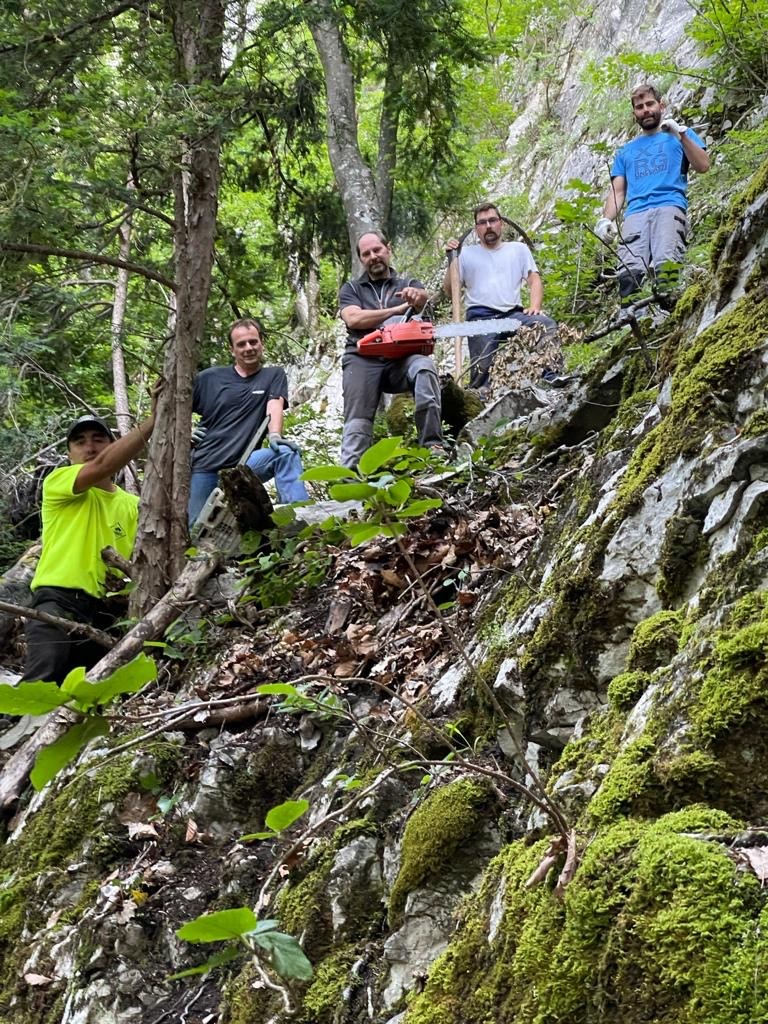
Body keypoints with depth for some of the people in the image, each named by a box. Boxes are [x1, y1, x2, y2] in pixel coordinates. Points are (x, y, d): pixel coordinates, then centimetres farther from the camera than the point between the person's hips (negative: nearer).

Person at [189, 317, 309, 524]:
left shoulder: (274, 376, 8)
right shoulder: (210, 378, 9)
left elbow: (275, 406, -11)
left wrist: (274, 435, -30)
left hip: (244, 463, -1)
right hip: (205, 466, 1)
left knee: (286, 452, -30)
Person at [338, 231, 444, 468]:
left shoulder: (408, 285, 21)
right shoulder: (351, 289, 20)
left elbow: (423, 297, -5)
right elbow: (353, 319, -1)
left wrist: (416, 296, -32)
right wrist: (399, 309, -2)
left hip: (400, 359, 0)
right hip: (363, 360, 0)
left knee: (424, 367, -31)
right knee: (358, 422, -15)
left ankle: (432, 444, -36)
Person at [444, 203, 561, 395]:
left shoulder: (518, 249, 23)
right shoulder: (466, 253, 19)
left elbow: (534, 280, 14)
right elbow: (449, 290, 15)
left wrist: (535, 307, -5)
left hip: (514, 313, 1)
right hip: (481, 316, -1)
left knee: (547, 324, -30)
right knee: (483, 368, -25)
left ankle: (549, 377, -35)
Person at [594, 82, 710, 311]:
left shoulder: (680, 135, 26)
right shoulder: (626, 151, 34)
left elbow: (703, 166, 10)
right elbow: (617, 191, 25)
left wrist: (681, 134, -1)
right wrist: (606, 219, 5)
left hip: (669, 206, -2)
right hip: (636, 213, 2)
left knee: (666, 260, -32)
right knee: (630, 269, -26)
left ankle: (667, 312, -46)